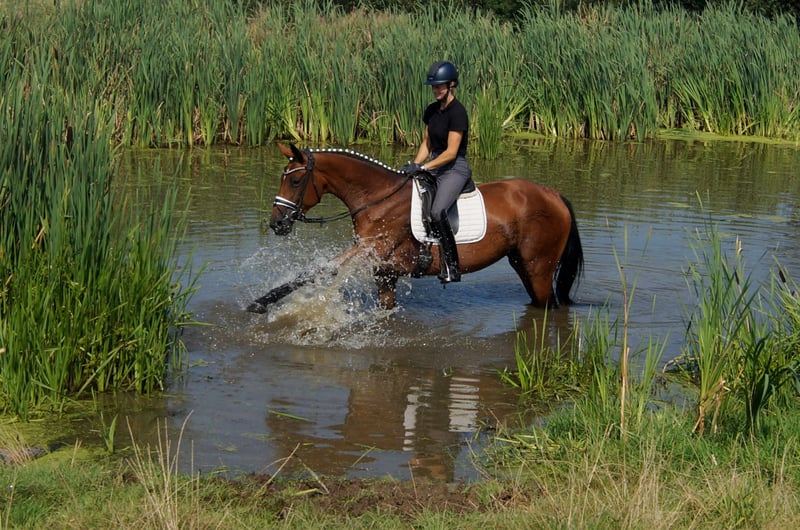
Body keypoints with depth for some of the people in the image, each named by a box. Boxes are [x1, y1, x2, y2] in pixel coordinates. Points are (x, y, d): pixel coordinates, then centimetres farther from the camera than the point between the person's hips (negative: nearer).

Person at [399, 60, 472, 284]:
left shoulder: (457, 112, -14)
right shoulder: (431, 111, 11)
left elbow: (451, 152, -18)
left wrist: (423, 167, -21)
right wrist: (413, 165, 2)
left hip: (455, 169, -9)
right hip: (434, 167, 9)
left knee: (437, 212, -31)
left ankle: (451, 267, -24)